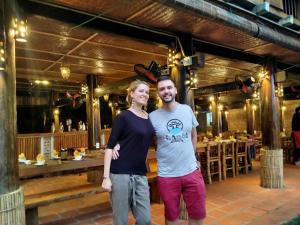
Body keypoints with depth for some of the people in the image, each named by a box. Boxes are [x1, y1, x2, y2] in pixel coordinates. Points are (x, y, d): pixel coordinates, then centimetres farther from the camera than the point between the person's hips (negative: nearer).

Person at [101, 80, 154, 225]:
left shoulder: (149, 117, 10)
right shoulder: (124, 116, -7)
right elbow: (110, 146, -10)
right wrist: (106, 177, -16)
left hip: (140, 175, 5)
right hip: (120, 173, -5)